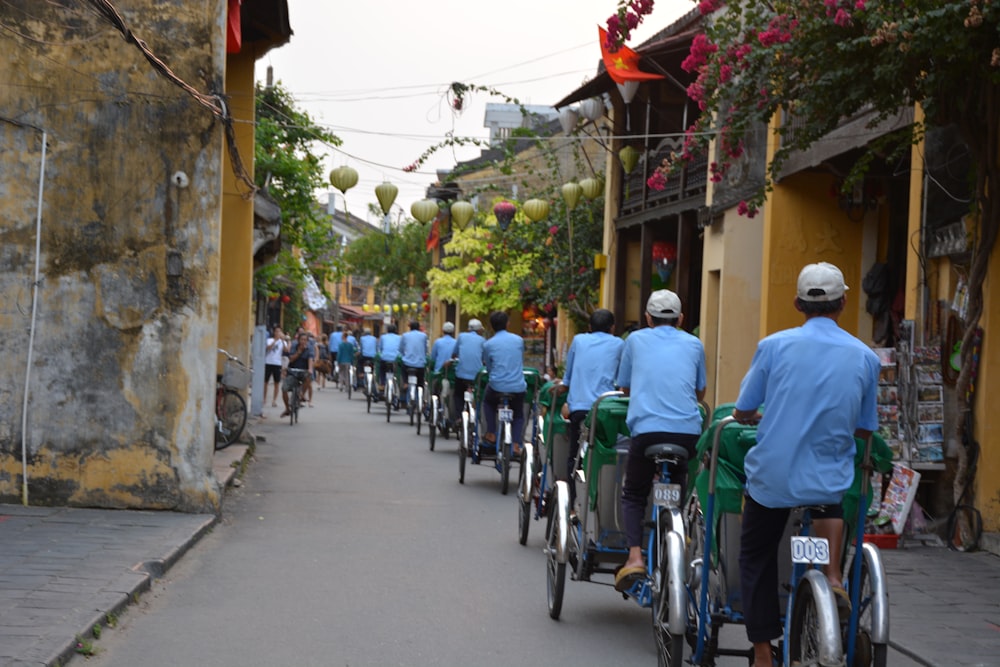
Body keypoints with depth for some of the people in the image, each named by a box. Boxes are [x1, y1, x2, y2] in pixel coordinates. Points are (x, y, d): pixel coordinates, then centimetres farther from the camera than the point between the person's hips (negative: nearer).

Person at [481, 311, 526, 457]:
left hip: (497, 387, -2)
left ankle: (491, 435, 25)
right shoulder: (519, 340, 5)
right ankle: (516, 445, 7)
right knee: (518, 415, 25)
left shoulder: (488, 345, -2)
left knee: (488, 401, 33)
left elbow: (489, 368, 10)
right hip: (518, 387, 2)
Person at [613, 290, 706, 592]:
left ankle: (634, 556, -9)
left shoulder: (636, 340, 16)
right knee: (676, 495, 20)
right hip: (688, 431, 2)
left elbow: (625, 387, 25)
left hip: (647, 428, -2)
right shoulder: (694, 344, 19)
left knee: (633, 495, 11)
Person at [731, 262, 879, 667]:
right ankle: (833, 574, 14)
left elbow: (742, 413, 0)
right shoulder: (864, 358, -3)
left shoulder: (774, 346, -7)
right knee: (831, 500, 36)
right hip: (829, 483, 1)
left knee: (757, 560, 18)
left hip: (771, 478, -1)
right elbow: (864, 431, 7)